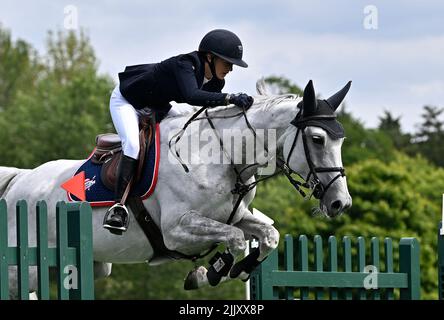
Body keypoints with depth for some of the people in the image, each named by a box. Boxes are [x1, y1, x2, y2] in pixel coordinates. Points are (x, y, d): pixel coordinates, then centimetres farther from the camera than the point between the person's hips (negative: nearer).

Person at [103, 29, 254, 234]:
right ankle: (119, 205, -29)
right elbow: (191, 96, -57)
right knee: (132, 144, -28)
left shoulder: (215, 82, -12)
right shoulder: (185, 65, -38)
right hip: (126, 100, -9)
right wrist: (229, 98, -65)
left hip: (156, 107, 9)